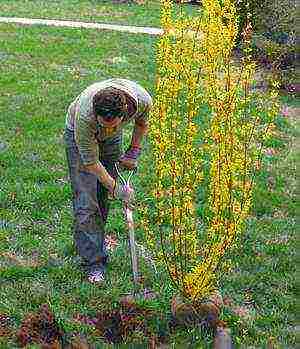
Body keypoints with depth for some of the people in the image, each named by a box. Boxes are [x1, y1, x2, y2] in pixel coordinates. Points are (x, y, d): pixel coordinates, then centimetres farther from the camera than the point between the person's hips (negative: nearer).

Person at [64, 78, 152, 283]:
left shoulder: (142, 99, -34)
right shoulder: (84, 115, -43)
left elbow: (142, 123, -5)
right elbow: (91, 163, -29)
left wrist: (133, 153, -4)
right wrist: (116, 189, -24)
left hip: (112, 140, 4)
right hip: (79, 135, -3)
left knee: (104, 197, 9)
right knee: (86, 202, -11)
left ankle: (96, 242, 31)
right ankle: (94, 262, -4)